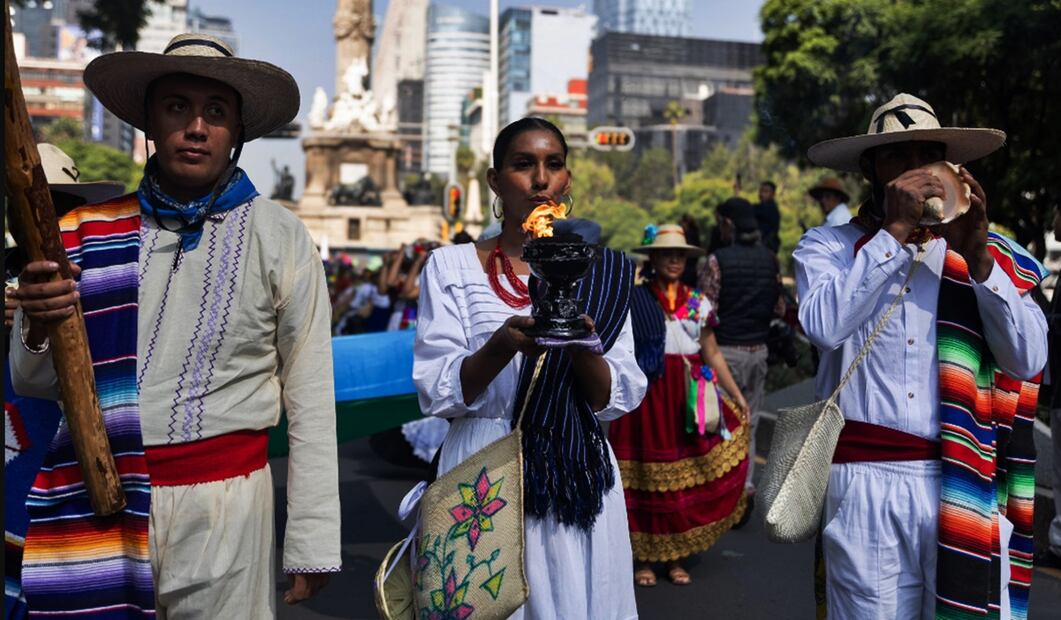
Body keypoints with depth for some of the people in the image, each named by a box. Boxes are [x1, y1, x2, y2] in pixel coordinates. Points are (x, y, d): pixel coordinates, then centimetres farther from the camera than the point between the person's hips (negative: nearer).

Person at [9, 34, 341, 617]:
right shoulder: (89, 232, 5)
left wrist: (311, 544, -6)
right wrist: (38, 327, -13)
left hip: (222, 501, -2)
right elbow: (34, 382, 10)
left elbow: (310, 401, -4)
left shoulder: (278, 237, -4)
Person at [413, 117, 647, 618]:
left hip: (578, 481, 2)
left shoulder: (602, 273, 5)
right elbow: (437, 393, -7)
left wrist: (581, 347, -20)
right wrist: (502, 346, -24)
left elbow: (617, 399, 0)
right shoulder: (452, 267, 0)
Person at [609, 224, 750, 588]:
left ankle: (675, 557, 21)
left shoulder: (698, 303, 10)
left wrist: (736, 396, 8)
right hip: (648, 397, -3)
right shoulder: (635, 299, -1)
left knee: (687, 476, 6)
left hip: (688, 399, 3)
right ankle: (644, 558, 18)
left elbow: (712, 354, 11)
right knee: (646, 476, 3)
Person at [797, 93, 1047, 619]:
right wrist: (894, 231, -13)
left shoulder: (986, 254, 11)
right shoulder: (827, 246, 5)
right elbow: (825, 325, -15)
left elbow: (1027, 359, -1)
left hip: (965, 485, 2)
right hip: (866, 483, -2)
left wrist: (976, 254, -9)